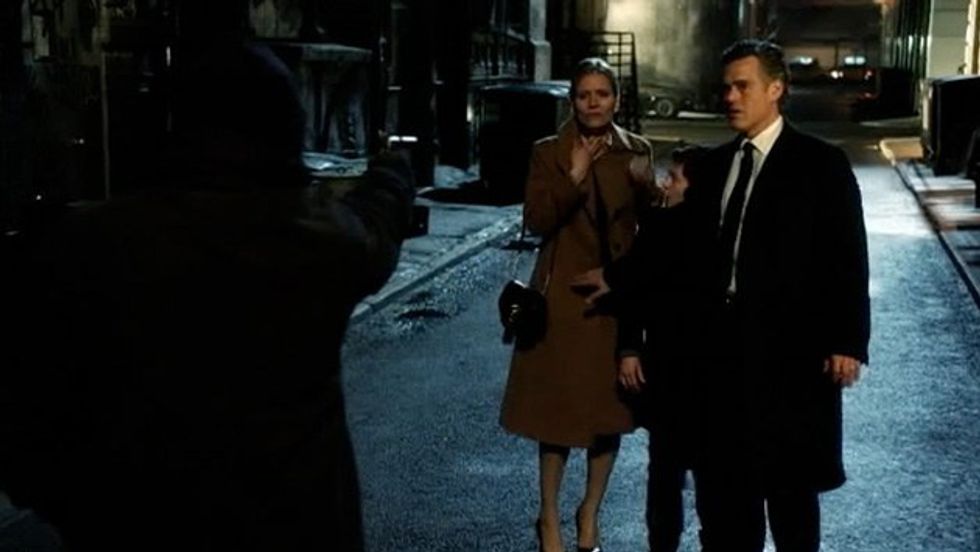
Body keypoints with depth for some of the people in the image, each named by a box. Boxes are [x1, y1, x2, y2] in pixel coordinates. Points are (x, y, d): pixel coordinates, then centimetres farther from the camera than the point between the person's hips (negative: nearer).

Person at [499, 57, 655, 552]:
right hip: (563, 297, -3)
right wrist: (574, 177, -22)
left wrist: (646, 185, -14)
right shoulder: (549, 153, -2)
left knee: (610, 409, 10)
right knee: (558, 410, 3)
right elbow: (536, 220, -11)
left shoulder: (636, 151, 6)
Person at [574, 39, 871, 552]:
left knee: (788, 480, 6)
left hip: (790, 347, -5)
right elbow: (682, 242, 16)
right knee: (722, 477, 13)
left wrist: (847, 342, -14)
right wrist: (615, 276, 15)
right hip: (721, 343, 5)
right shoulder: (713, 165, 11)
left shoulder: (821, 163, -5)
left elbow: (847, 259, -8)